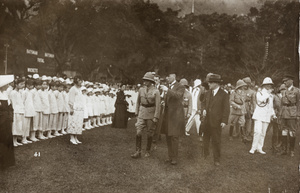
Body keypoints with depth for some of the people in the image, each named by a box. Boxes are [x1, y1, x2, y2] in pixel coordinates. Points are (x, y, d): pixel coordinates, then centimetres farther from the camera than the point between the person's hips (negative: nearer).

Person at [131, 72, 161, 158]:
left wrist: (155, 118, -15)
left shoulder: (156, 91, -11)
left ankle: (147, 151, 23)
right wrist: (137, 113, 10)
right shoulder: (141, 90, 1)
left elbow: (158, 105, -12)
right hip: (142, 114, 3)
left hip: (151, 114, -3)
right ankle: (138, 152, 1)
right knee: (138, 132, -7)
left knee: (149, 134, 6)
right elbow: (138, 102, 12)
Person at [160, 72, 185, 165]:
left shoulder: (180, 87, -7)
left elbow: (178, 95, -28)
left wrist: (167, 90, -32)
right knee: (168, 137, 11)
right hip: (168, 114, 7)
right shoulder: (168, 87, 13)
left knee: (174, 137, -4)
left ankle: (174, 158, 6)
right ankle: (170, 156, 23)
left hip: (176, 115, -7)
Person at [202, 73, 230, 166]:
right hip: (207, 121, 5)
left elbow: (226, 109, -8)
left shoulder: (224, 95, -7)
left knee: (216, 141, 4)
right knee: (205, 139, 13)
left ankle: (216, 159, 15)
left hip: (216, 122, -5)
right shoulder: (208, 93, 10)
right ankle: (205, 156, 26)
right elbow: (204, 103, 21)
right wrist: (204, 109, -1)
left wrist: (224, 121, -15)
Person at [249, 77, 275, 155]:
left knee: (263, 133, 4)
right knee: (258, 131, -16)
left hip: (267, 116, 5)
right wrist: (267, 93, -8)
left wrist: (273, 114, 14)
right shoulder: (259, 93, 4)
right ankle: (253, 148, -9)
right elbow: (260, 99, -18)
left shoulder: (271, 96, 20)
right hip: (259, 115, -5)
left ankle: (259, 148, 13)